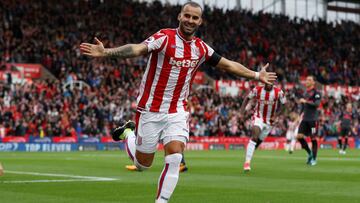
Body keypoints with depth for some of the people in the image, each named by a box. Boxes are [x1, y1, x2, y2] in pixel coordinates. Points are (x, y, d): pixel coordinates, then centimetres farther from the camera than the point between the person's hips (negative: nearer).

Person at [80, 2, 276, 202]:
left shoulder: (201, 48, 3)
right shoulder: (165, 37, -14)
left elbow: (229, 65, 17)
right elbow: (137, 49, -30)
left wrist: (257, 75, 20)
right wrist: (106, 52, -46)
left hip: (177, 112, 4)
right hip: (151, 110, -3)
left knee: (174, 159, -14)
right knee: (143, 164, 8)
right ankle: (128, 133, 38)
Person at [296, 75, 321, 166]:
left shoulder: (316, 93, -5)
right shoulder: (305, 93, 17)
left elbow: (317, 104, -20)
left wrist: (306, 101, -25)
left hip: (313, 119, -6)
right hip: (305, 119, 6)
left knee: (313, 138, -2)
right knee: (299, 136, -6)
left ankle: (314, 158, 9)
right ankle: (309, 153, 12)